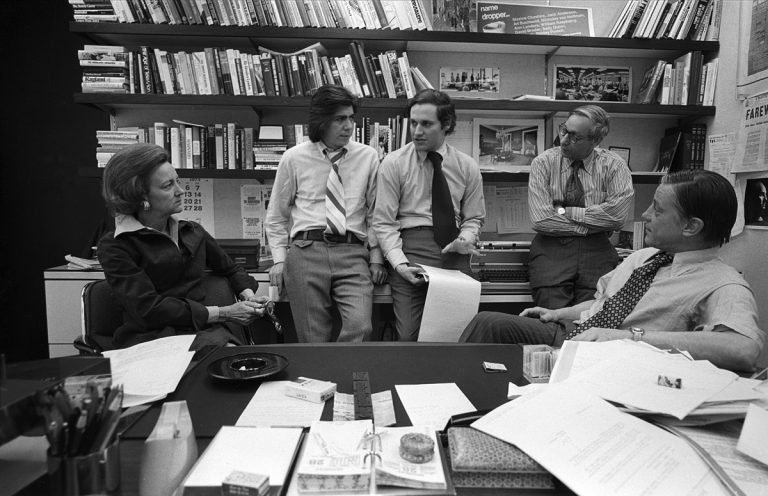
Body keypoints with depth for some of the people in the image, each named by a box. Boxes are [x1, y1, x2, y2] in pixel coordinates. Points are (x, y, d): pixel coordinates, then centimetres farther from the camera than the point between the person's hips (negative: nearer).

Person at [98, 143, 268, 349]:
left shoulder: (192, 232, 14)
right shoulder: (114, 246, -1)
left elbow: (231, 269, 27)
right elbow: (149, 308, -11)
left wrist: (248, 296, 4)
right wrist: (223, 313, -15)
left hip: (203, 332, 5)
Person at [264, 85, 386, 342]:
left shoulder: (368, 157, 9)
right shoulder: (293, 158, 8)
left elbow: (375, 212, 13)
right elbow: (276, 216, 15)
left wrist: (376, 258, 5)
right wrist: (279, 259, 6)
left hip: (353, 253, 0)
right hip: (306, 251, 0)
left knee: (360, 327, -19)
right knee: (313, 337, 0)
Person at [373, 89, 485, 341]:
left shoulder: (467, 166, 8)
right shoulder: (393, 163, 1)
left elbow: (473, 218, 15)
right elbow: (383, 223, -2)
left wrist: (465, 239, -8)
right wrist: (399, 262, -14)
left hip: (454, 255, 2)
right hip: (410, 248, -2)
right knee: (409, 337, -9)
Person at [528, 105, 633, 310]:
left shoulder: (614, 166, 4)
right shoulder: (543, 162, 1)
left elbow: (617, 214, -12)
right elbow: (540, 220, -9)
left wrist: (567, 212, -11)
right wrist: (592, 225, -7)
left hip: (597, 249, 1)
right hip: (551, 248, 0)